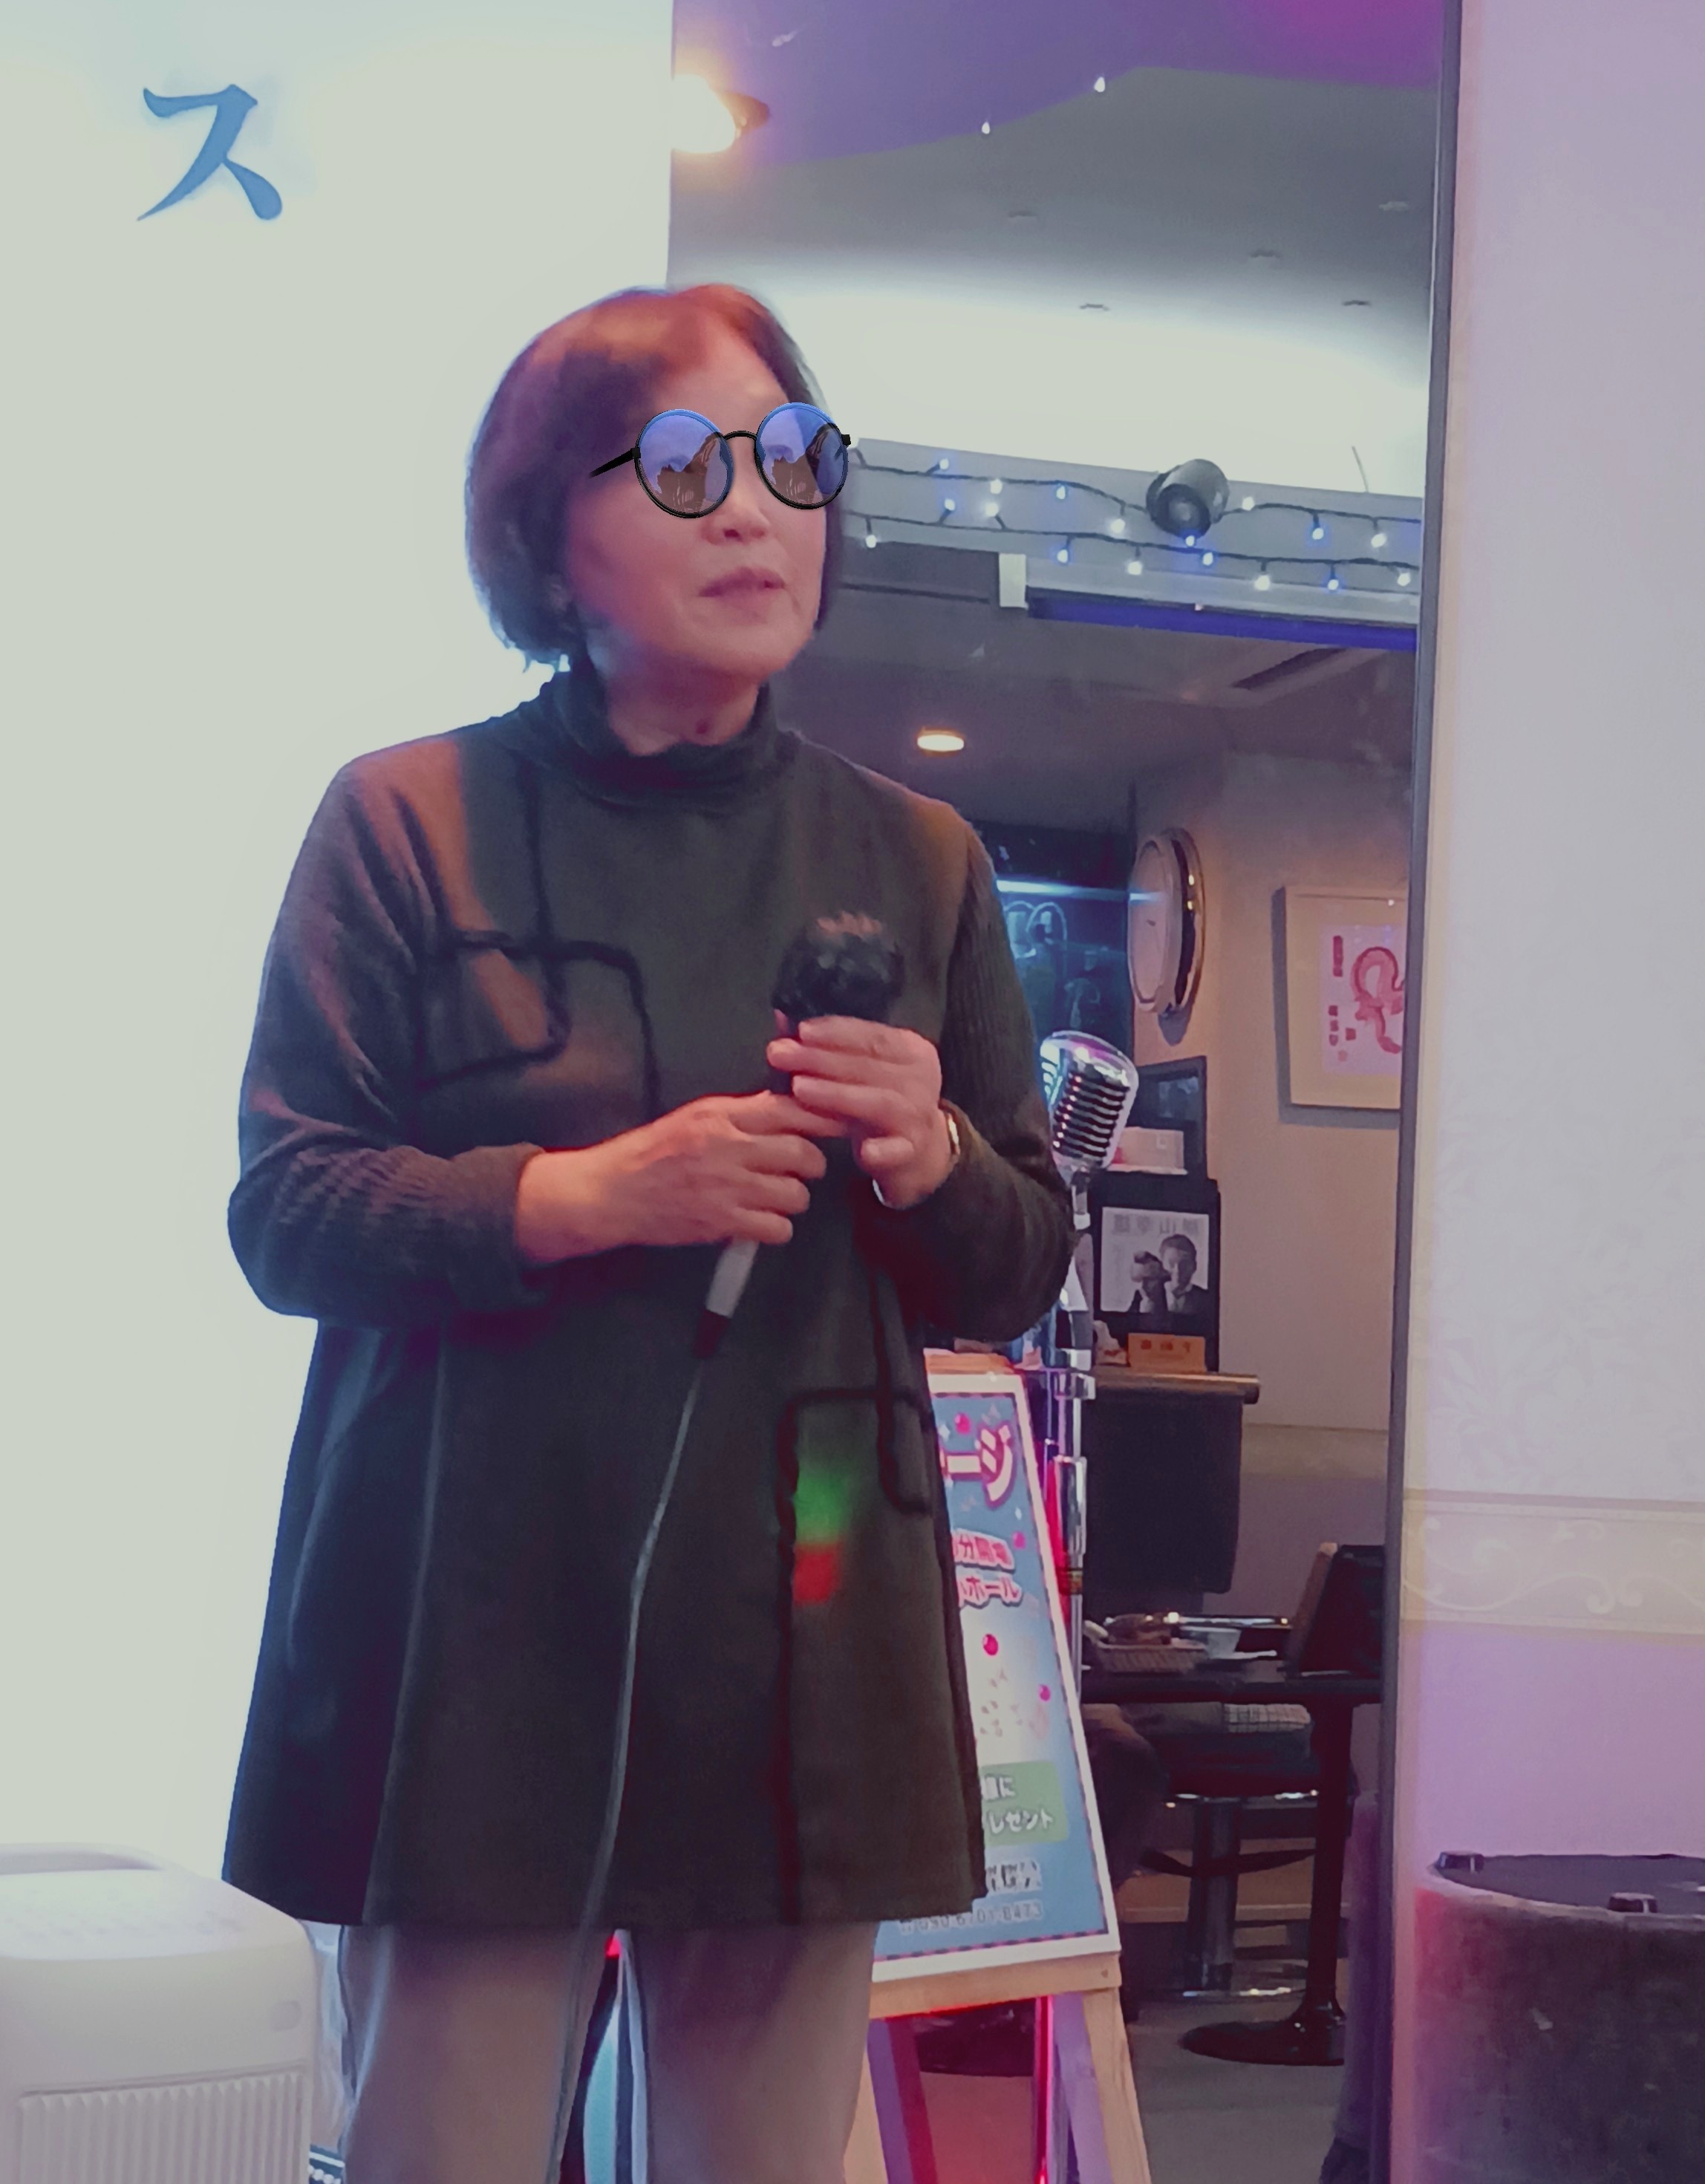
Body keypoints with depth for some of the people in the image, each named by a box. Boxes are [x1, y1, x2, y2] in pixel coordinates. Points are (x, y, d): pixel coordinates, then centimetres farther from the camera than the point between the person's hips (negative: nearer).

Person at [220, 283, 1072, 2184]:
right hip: (480, 1641, -3)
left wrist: (931, 1161, -8)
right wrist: (580, 1196, -17)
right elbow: (282, 1210, -3)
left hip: (801, 1642, 3)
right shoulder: (407, 820, 2)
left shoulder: (918, 861, 12)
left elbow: (1021, 1275, 15)